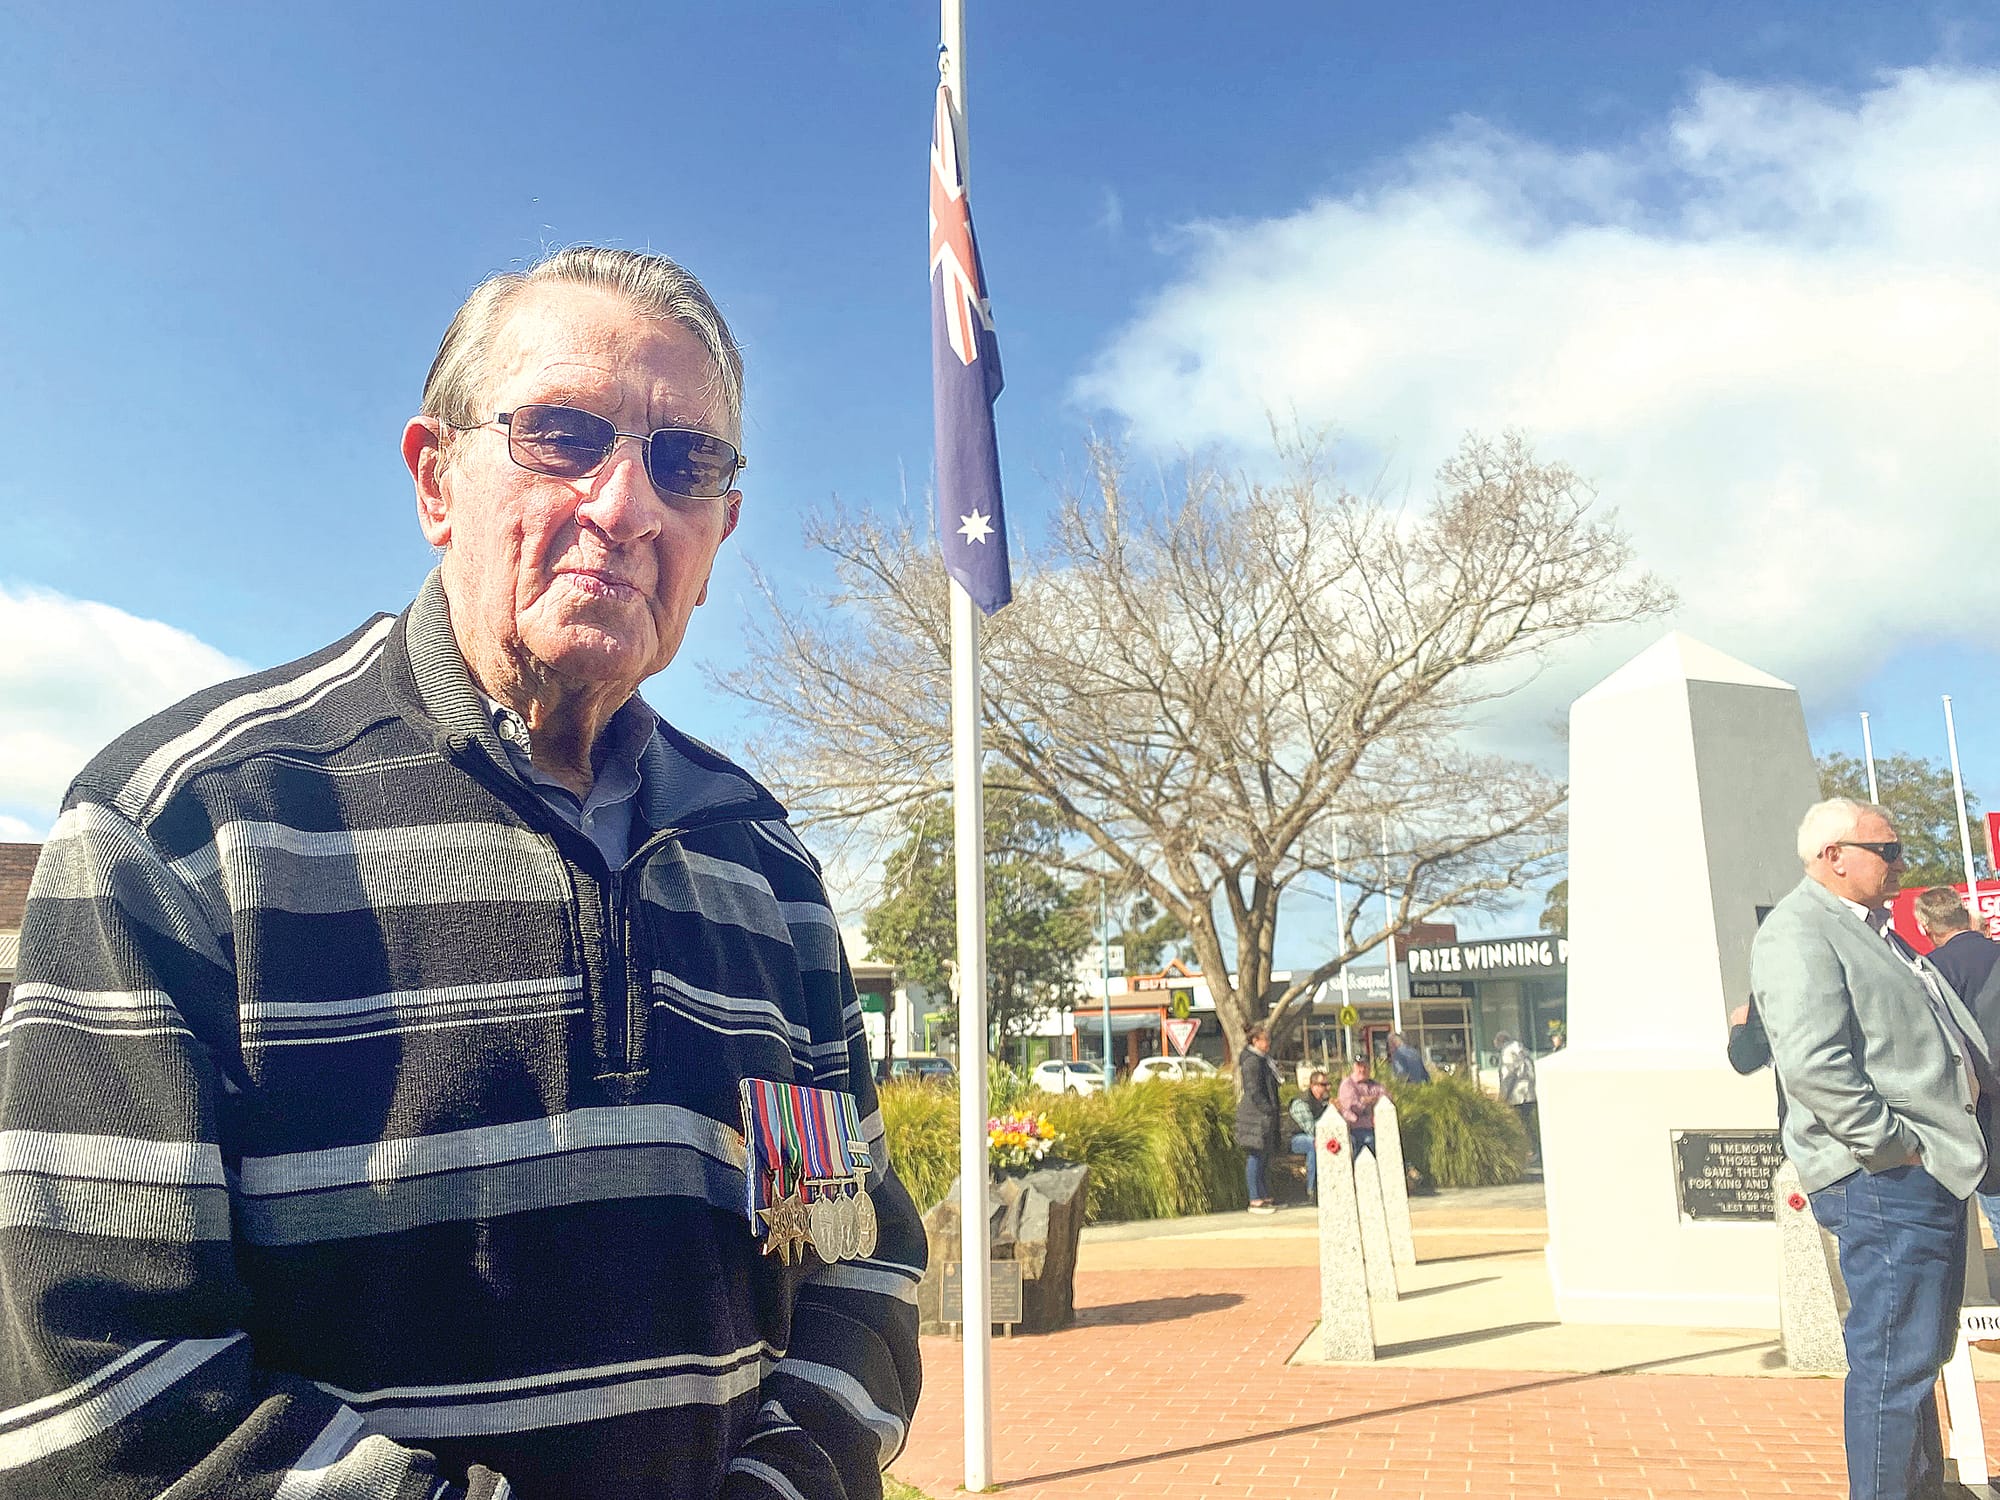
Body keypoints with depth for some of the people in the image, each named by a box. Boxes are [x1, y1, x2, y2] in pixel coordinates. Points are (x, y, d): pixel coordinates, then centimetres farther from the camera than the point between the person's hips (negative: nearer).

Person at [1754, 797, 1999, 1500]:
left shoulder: (1869, 930, 18)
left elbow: (1940, 1040, 28)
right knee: (1894, 1361, -5)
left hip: (1935, 1173, 11)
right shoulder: (1796, 933, -15)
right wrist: (1894, 1146, -21)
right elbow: (1813, 1062, -27)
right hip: (1884, 1179, -11)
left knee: (1923, 1352, 21)